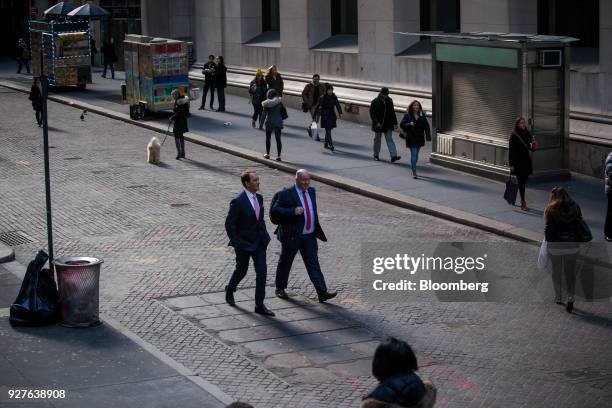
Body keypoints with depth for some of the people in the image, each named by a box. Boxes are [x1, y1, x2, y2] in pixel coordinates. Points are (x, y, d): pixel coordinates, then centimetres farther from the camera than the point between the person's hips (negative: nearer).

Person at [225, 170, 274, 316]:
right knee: (241, 271, 13)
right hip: (244, 244, -5)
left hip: (259, 242, 5)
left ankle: (259, 305, 2)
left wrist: (264, 236, 10)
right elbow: (229, 224, -15)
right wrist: (236, 243, -15)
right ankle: (230, 290, 44)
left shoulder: (259, 198, 4)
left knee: (262, 272, -3)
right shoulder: (238, 202, -19)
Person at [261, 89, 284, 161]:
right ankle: (278, 156, -3)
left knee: (268, 138, 16)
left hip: (269, 122, -1)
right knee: (278, 139, 2)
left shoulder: (267, 103, -8)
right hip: (278, 122, 1)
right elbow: (282, 112, 0)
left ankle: (267, 154, 25)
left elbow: (264, 114, -7)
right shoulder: (279, 102, -3)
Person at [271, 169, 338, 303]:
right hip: (292, 236, -5)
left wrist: (316, 229, 19)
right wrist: (293, 211, -27)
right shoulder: (286, 194, -12)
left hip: (309, 236, 5)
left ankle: (322, 293, -6)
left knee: (313, 264, 0)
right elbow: (275, 210, -16)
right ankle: (280, 289, 28)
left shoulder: (311, 191, 9)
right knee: (285, 262, 11)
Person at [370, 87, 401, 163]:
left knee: (390, 139, -5)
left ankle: (393, 156, -14)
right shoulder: (375, 102, -10)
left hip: (388, 125, 3)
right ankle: (376, 155, 24)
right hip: (378, 125, -3)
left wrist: (395, 123, 9)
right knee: (377, 139, 10)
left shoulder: (389, 101, 4)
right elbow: (372, 114, -10)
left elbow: (392, 112, 12)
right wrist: (376, 122, -20)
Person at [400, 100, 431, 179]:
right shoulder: (407, 115, -3)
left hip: (419, 138, 4)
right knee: (413, 154, -10)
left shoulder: (422, 115, 6)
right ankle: (414, 172, -10)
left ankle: (413, 169, 30)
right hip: (411, 138, -4)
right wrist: (409, 124, -21)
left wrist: (428, 136, -3)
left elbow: (426, 126, 5)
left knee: (416, 155, 14)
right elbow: (401, 125, -3)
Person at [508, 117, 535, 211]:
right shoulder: (514, 135, -11)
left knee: (524, 181, 11)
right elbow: (511, 150, -11)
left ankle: (522, 201, 25)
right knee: (521, 181, -7)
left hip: (526, 161, 5)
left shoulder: (527, 134, 6)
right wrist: (511, 164, -15)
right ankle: (523, 203, -6)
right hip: (518, 162, -5)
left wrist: (532, 146, -9)